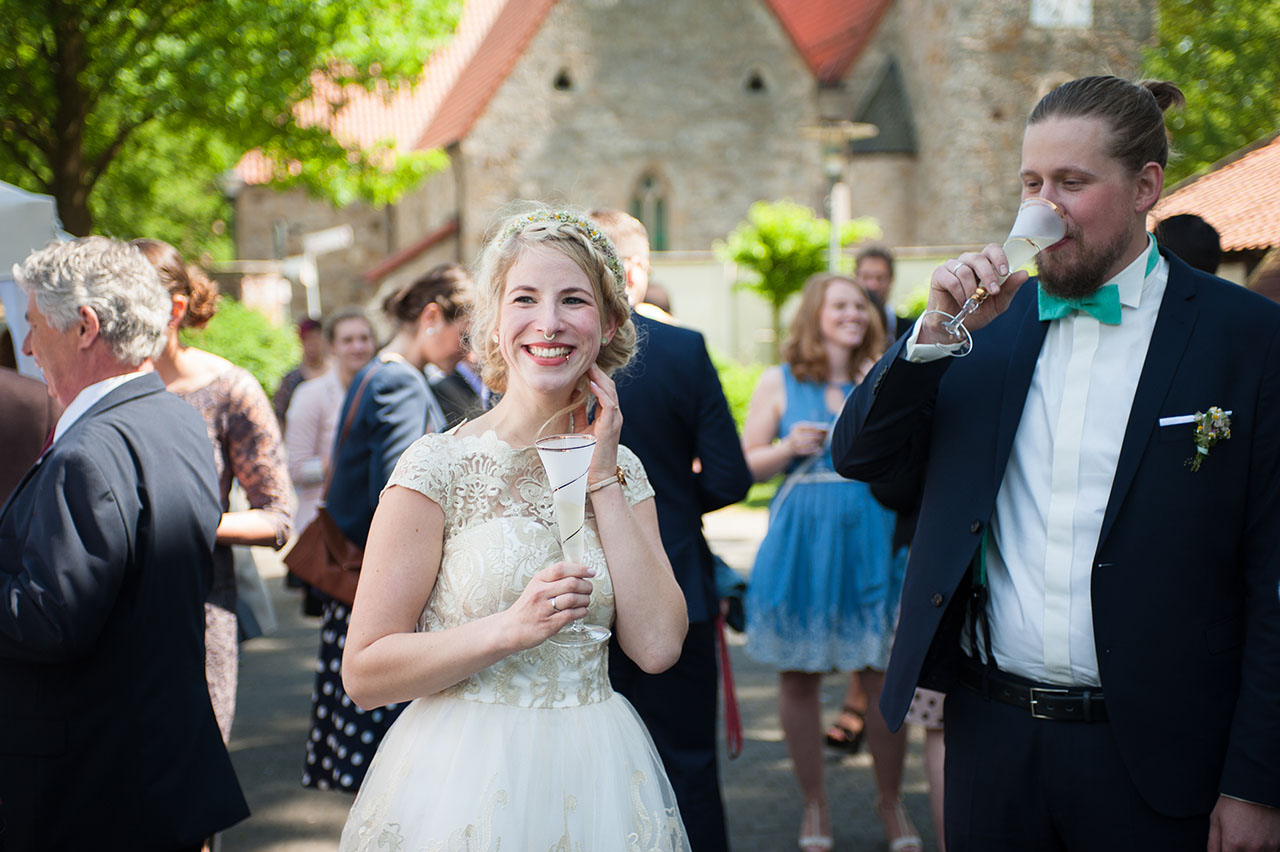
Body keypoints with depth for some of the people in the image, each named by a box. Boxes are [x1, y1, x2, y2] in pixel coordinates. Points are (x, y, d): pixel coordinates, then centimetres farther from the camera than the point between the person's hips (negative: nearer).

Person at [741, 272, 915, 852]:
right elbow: (746, 466, 6)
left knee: (883, 674, -2)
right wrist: (790, 447, -12)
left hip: (872, 538, 1)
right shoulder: (779, 382, 6)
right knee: (799, 675, 3)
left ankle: (891, 801, 17)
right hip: (802, 542, -1)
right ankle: (814, 804, 20)